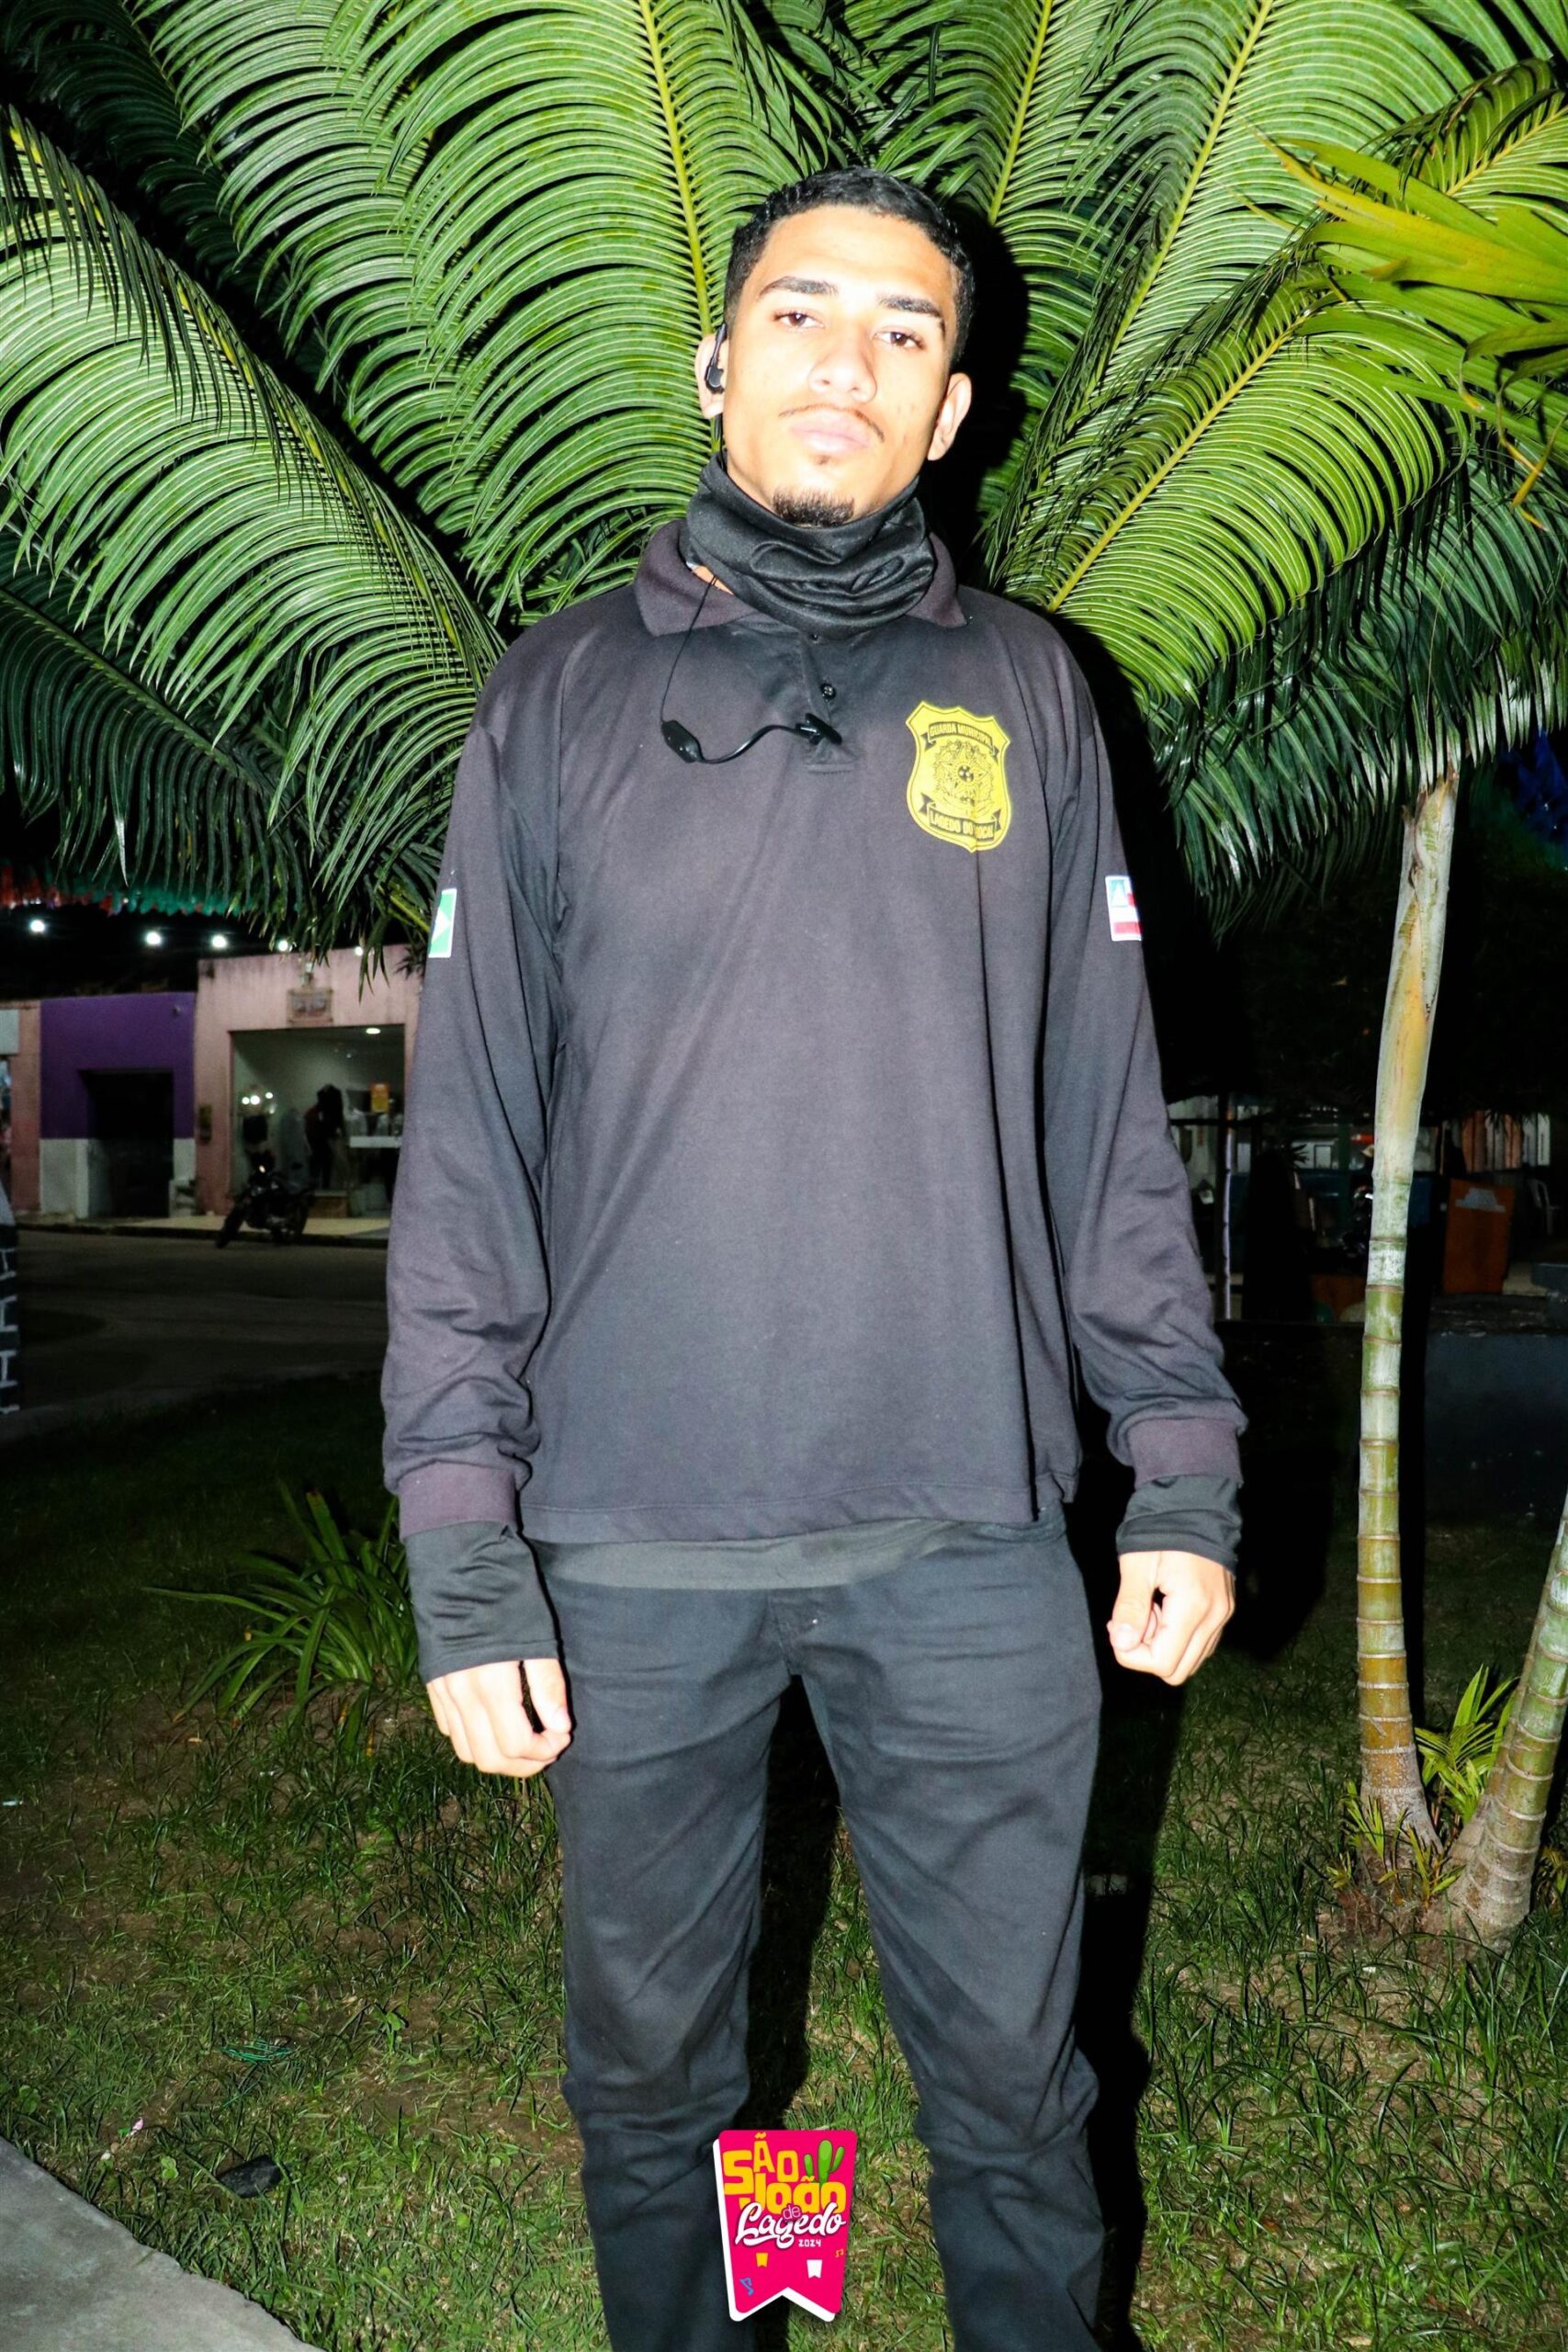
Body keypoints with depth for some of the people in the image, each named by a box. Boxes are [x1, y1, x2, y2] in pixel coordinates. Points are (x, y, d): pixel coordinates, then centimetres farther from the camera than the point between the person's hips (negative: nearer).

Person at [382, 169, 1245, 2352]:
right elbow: (468, 1138, 1)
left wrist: (1184, 1468, 2)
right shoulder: (560, 696, 5)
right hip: (634, 1540, 0)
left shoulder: (1022, 690, 8)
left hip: (971, 1535, 1)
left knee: (1012, 2073, 14)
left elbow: (1108, 1112, 8)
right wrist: (464, 1543, -5)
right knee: (650, 2074, 17)